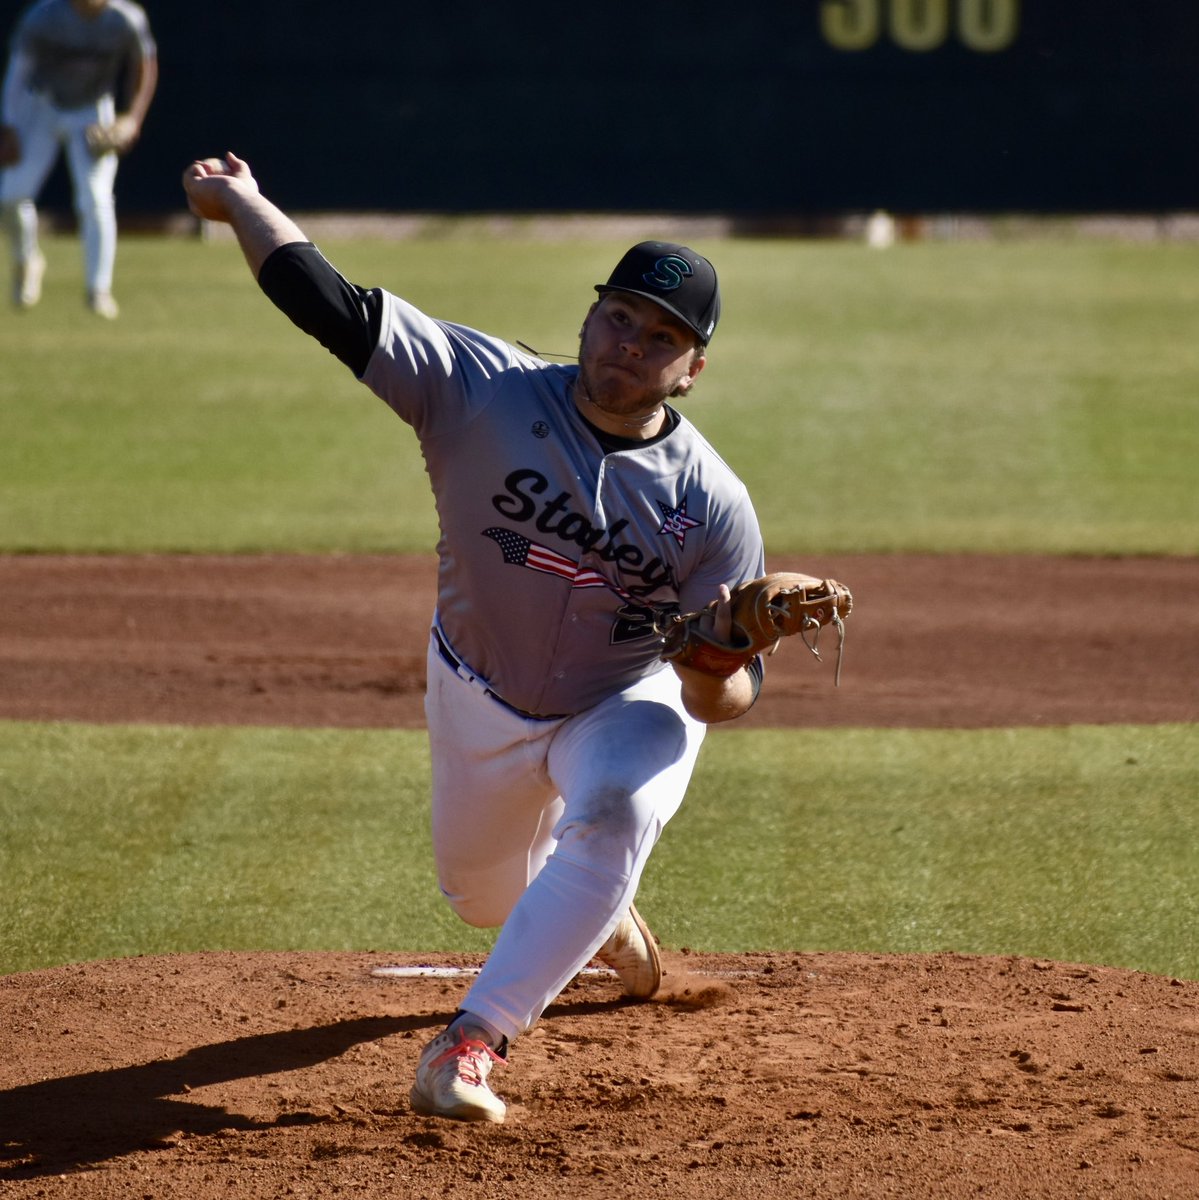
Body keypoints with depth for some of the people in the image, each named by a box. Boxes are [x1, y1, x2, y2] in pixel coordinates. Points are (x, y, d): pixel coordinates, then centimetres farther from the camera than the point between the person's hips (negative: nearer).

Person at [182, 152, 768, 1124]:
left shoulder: (715, 504, -25)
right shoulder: (485, 388, -25)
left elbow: (725, 700, -21)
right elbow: (331, 304, -26)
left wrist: (713, 666, -43)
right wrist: (243, 204, -21)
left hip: (628, 706, -2)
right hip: (479, 700, 2)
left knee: (614, 816, -36)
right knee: (484, 897, 21)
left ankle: (473, 1043, -29)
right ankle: (602, 917, 60)